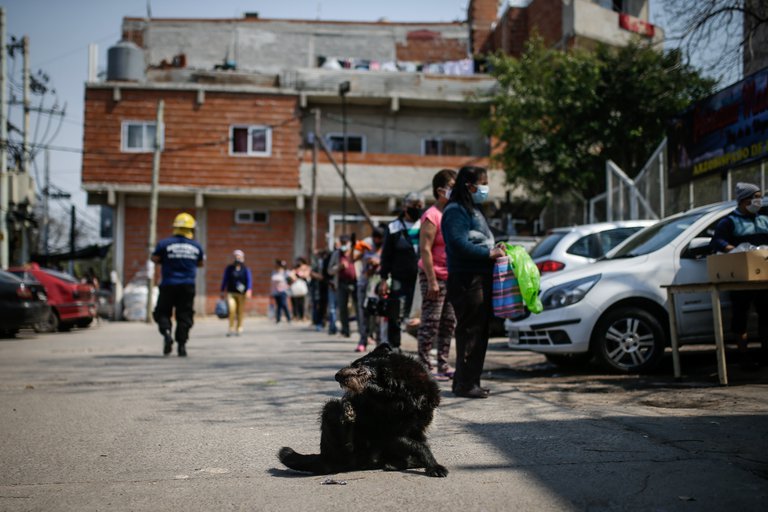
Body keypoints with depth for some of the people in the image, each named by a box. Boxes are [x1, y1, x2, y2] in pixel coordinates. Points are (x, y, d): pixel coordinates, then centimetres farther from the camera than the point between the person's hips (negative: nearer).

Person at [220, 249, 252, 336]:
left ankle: (239, 329, 19)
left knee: (240, 311, 4)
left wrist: (249, 290, -18)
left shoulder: (246, 269, 3)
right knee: (232, 309, -19)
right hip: (231, 293, 0)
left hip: (241, 294, 0)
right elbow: (225, 280, 11)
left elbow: (249, 280, -3)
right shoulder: (229, 268, 5)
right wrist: (223, 292, 10)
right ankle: (231, 329, -8)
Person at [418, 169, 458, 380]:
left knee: (449, 323, 10)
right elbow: (425, 249, -15)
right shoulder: (432, 216, -10)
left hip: (452, 277, 8)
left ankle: (443, 364, 16)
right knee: (430, 323, -5)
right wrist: (432, 281, -20)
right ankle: (425, 366, 0)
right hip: (435, 276, -8)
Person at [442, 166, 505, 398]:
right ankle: (465, 384, -3)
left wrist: (495, 250, 10)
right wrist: (489, 253, -17)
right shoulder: (455, 211, -10)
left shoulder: (474, 210, 21)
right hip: (466, 279, -10)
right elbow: (459, 244, -22)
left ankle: (469, 381, 19)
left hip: (481, 278, 10)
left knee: (480, 331, 12)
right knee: (470, 332, -8)